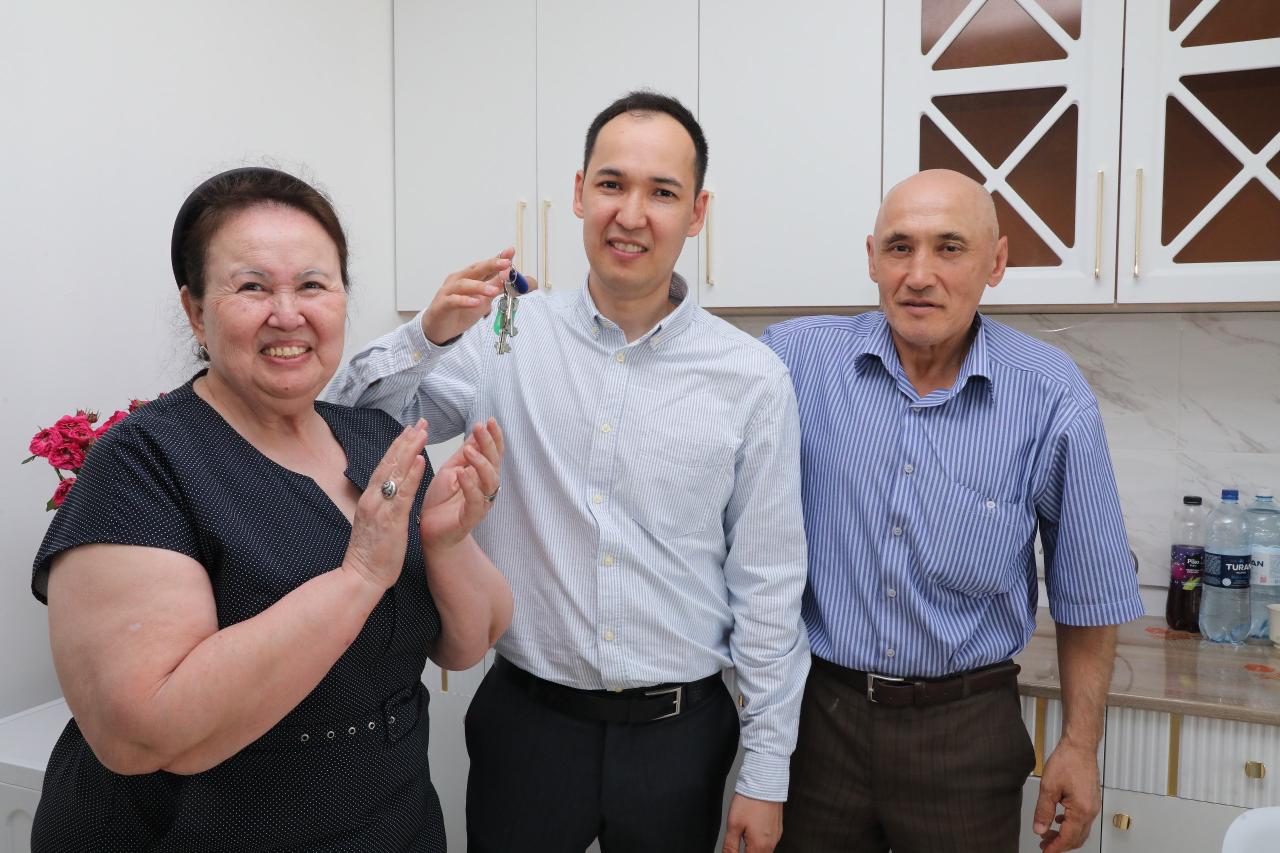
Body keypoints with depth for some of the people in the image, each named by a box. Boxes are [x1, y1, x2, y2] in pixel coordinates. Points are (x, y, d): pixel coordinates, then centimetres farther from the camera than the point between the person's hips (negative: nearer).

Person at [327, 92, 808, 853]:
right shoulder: (510, 338, -5)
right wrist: (430, 335, -22)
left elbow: (768, 584, -3)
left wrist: (765, 772, -1)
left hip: (679, 732, 0)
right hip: (526, 718, 1)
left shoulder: (753, 380, -7)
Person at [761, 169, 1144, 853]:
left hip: (966, 727, 0)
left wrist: (1080, 746, 3)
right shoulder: (799, 356, -8)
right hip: (819, 713, 1)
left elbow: (1087, 593, 1)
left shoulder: (1053, 399, -9)